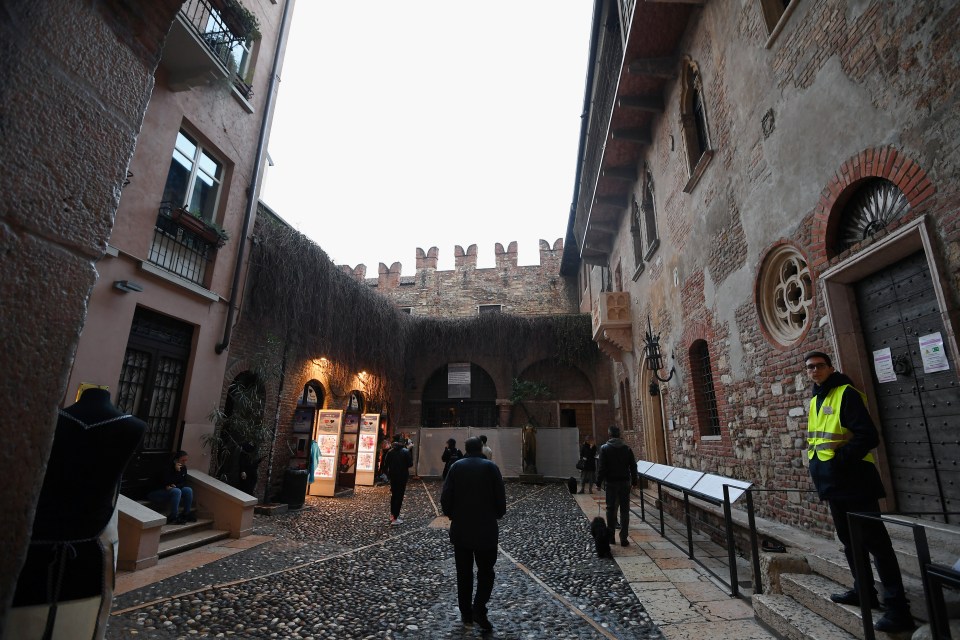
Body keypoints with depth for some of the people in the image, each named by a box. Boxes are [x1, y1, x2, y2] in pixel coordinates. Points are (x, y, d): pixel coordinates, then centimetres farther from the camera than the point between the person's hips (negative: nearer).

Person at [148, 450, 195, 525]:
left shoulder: (183, 468, -2)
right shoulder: (167, 468, -22)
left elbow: (184, 483, 2)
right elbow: (167, 483, -29)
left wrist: (175, 486, -17)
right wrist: (177, 471, -35)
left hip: (172, 490, 7)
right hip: (157, 492, -7)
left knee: (188, 490, -16)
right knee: (176, 491, -33)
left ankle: (186, 514, -7)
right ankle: (174, 517, -25)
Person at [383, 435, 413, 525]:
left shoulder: (390, 452, -2)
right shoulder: (405, 452, -14)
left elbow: (385, 464, 0)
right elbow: (410, 464, -12)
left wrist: (387, 474, 14)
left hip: (393, 477, 4)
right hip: (402, 477, -4)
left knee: (393, 495, 20)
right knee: (399, 496, 1)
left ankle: (392, 515, 28)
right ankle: (395, 518, -1)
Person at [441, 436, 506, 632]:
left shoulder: (456, 467, -4)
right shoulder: (491, 467, -8)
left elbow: (445, 498, -5)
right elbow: (500, 498, -7)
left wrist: (453, 516, 11)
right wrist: (496, 516, 11)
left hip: (460, 529, 2)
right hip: (486, 529, -2)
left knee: (464, 573, 14)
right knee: (485, 571, 13)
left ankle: (466, 614, 22)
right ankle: (479, 609, -1)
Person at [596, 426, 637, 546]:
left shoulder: (604, 448, -8)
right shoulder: (627, 448, 0)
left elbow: (602, 467, -10)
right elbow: (633, 466, 4)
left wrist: (599, 482, -3)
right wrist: (634, 481, 13)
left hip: (611, 483, -2)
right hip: (625, 482, 2)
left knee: (611, 509, 11)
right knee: (624, 510, 7)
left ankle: (610, 536, 16)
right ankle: (623, 539, 7)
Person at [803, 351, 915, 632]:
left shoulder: (846, 393, -13)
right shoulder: (815, 401, 13)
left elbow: (868, 436, -20)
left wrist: (840, 459, -20)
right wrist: (817, 465, 12)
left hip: (853, 481, -9)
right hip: (833, 482, 9)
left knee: (875, 542, -5)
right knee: (849, 540, 19)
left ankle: (897, 607, 3)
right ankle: (864, 591, 32)